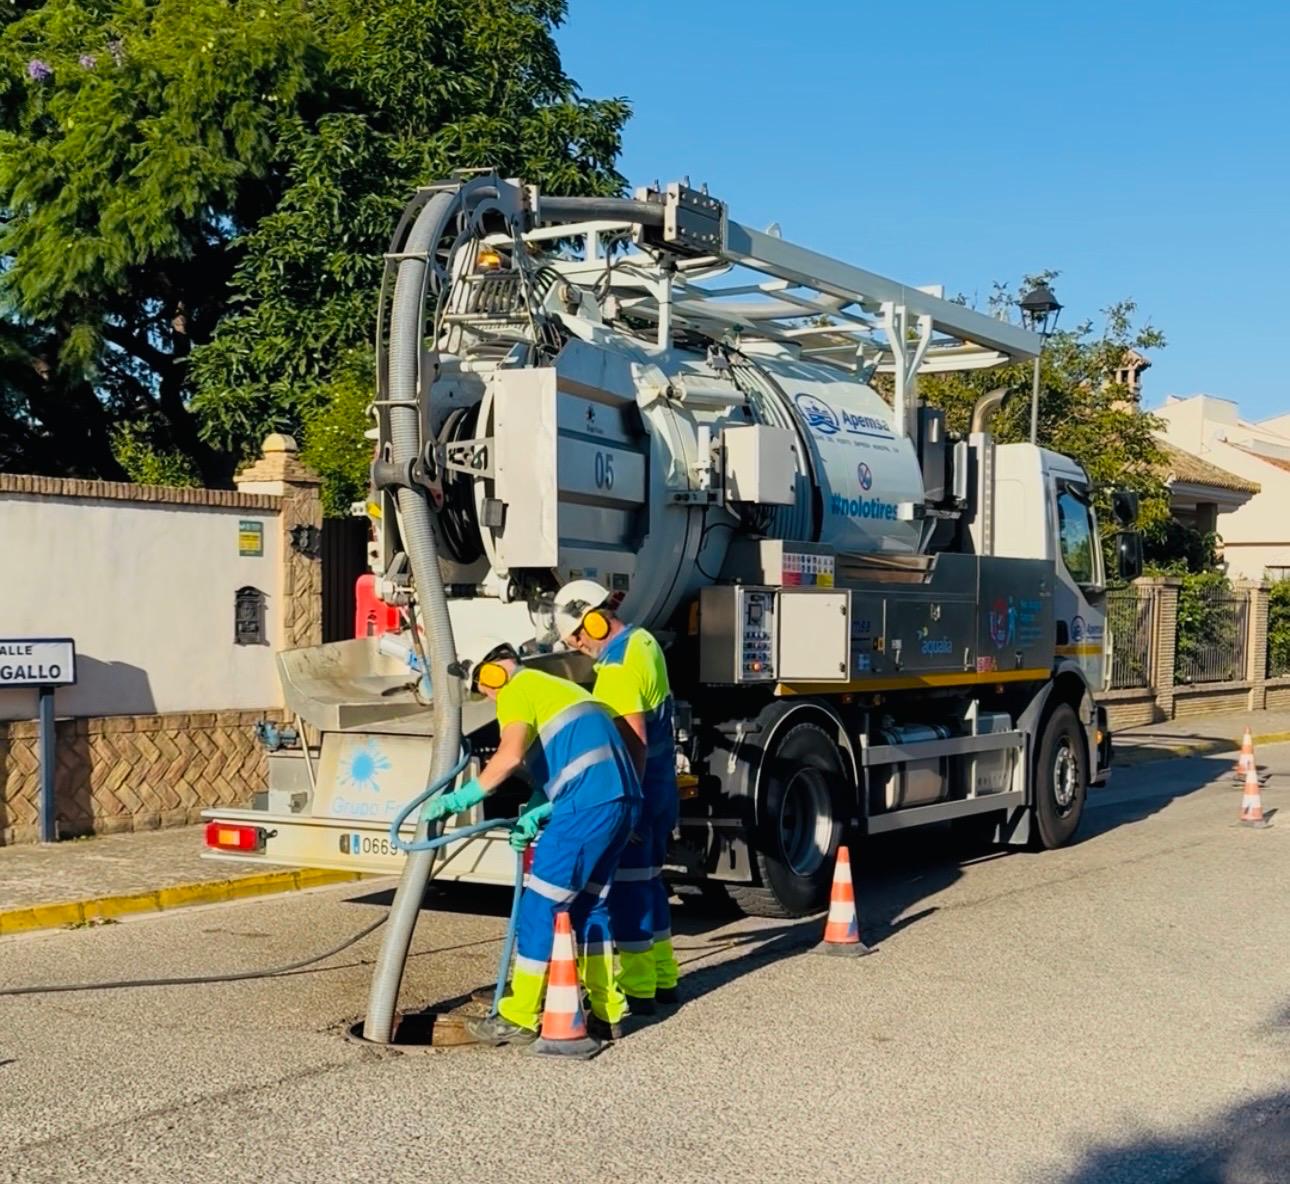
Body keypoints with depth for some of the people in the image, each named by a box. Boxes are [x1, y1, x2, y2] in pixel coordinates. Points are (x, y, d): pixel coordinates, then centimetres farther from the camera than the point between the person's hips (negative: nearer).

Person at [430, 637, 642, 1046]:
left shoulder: (519, 691, 2)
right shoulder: (558, 687, 30)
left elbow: (510, 755, -17)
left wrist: (462, 798, -10)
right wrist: (539, 815, 16)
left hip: (590, 804, -9)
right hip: (622, 800, 9)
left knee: (540, 905, -2)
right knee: (590, 905, 18)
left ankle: (518, 1019, 3)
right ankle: (607, 1014, 19)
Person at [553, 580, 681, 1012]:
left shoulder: (616, 665, -19)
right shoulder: (643, 641, 11)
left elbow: (634, 739, -24)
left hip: (631, 787, -10)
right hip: (659, 784, 10)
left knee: (626, 885, -2)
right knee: (648, 879, 17)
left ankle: (637, 988, 3)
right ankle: (663, 978, 24)